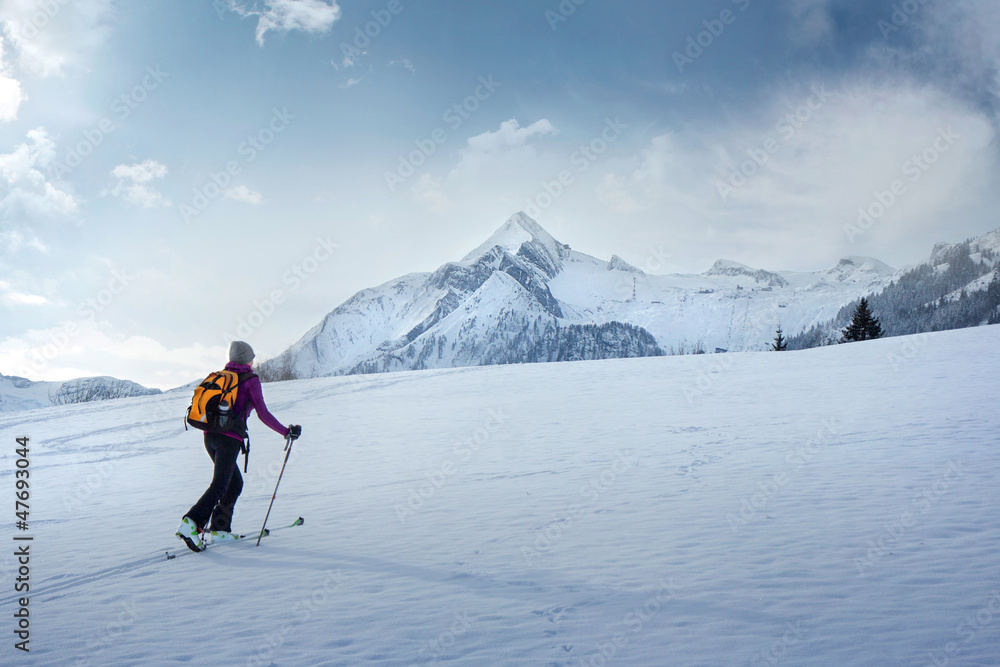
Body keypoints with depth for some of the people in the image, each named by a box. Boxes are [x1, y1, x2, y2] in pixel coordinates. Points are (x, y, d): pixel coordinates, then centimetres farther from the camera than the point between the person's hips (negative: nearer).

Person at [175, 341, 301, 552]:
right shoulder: (251, 379, -1)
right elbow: (263, 414, -6)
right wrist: (286, 432, 1)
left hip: (210, 436, 7)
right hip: (229, 438, -7)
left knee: (235, 483, 18)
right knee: (219, 485, -10)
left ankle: (220, 528, 13)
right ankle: (191, 522, -26)